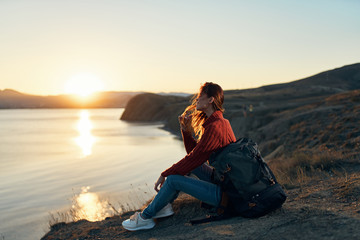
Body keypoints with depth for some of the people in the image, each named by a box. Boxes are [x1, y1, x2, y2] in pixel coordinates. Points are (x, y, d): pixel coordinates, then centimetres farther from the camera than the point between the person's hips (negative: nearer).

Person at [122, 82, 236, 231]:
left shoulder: (215, 127, -21)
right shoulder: (221, 122, 11)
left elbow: (194, 158, -19)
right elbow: (193, 151, 15)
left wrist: (164, 175, -9)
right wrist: (186, 129, 2)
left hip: (224, 193, -10)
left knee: (173, 179, -14)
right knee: (187, 163, 13)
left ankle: (145, 217, 5)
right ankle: (165, 205, 13)